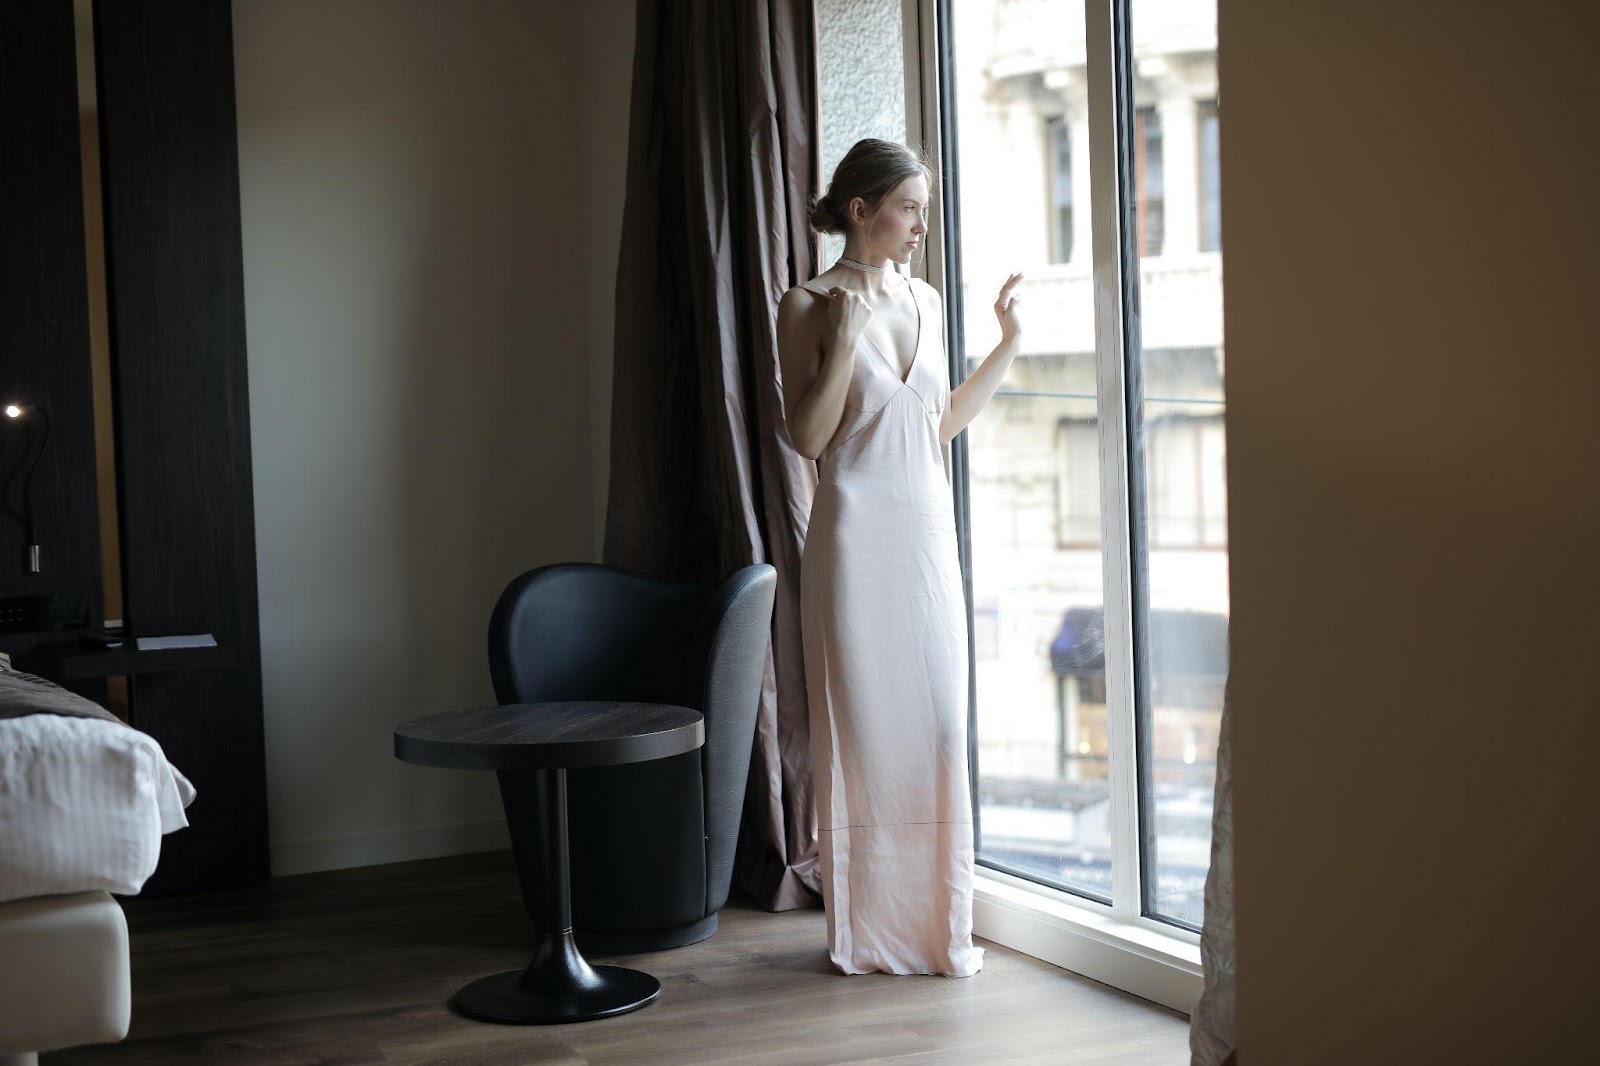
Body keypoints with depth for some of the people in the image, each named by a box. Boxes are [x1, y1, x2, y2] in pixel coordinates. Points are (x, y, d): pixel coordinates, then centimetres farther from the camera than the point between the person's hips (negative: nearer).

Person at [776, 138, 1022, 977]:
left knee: (940, 725, 5)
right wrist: (847, 338, -17)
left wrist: (1007, 345, 14)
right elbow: (808, 437, -11)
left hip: (927, 535, 6)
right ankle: (867, 931, 11)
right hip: (856, 534, -5)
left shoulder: (925, 302, 12)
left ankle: (937, 923, 16)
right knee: (861, 727, 0)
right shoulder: (810, 306, -5)